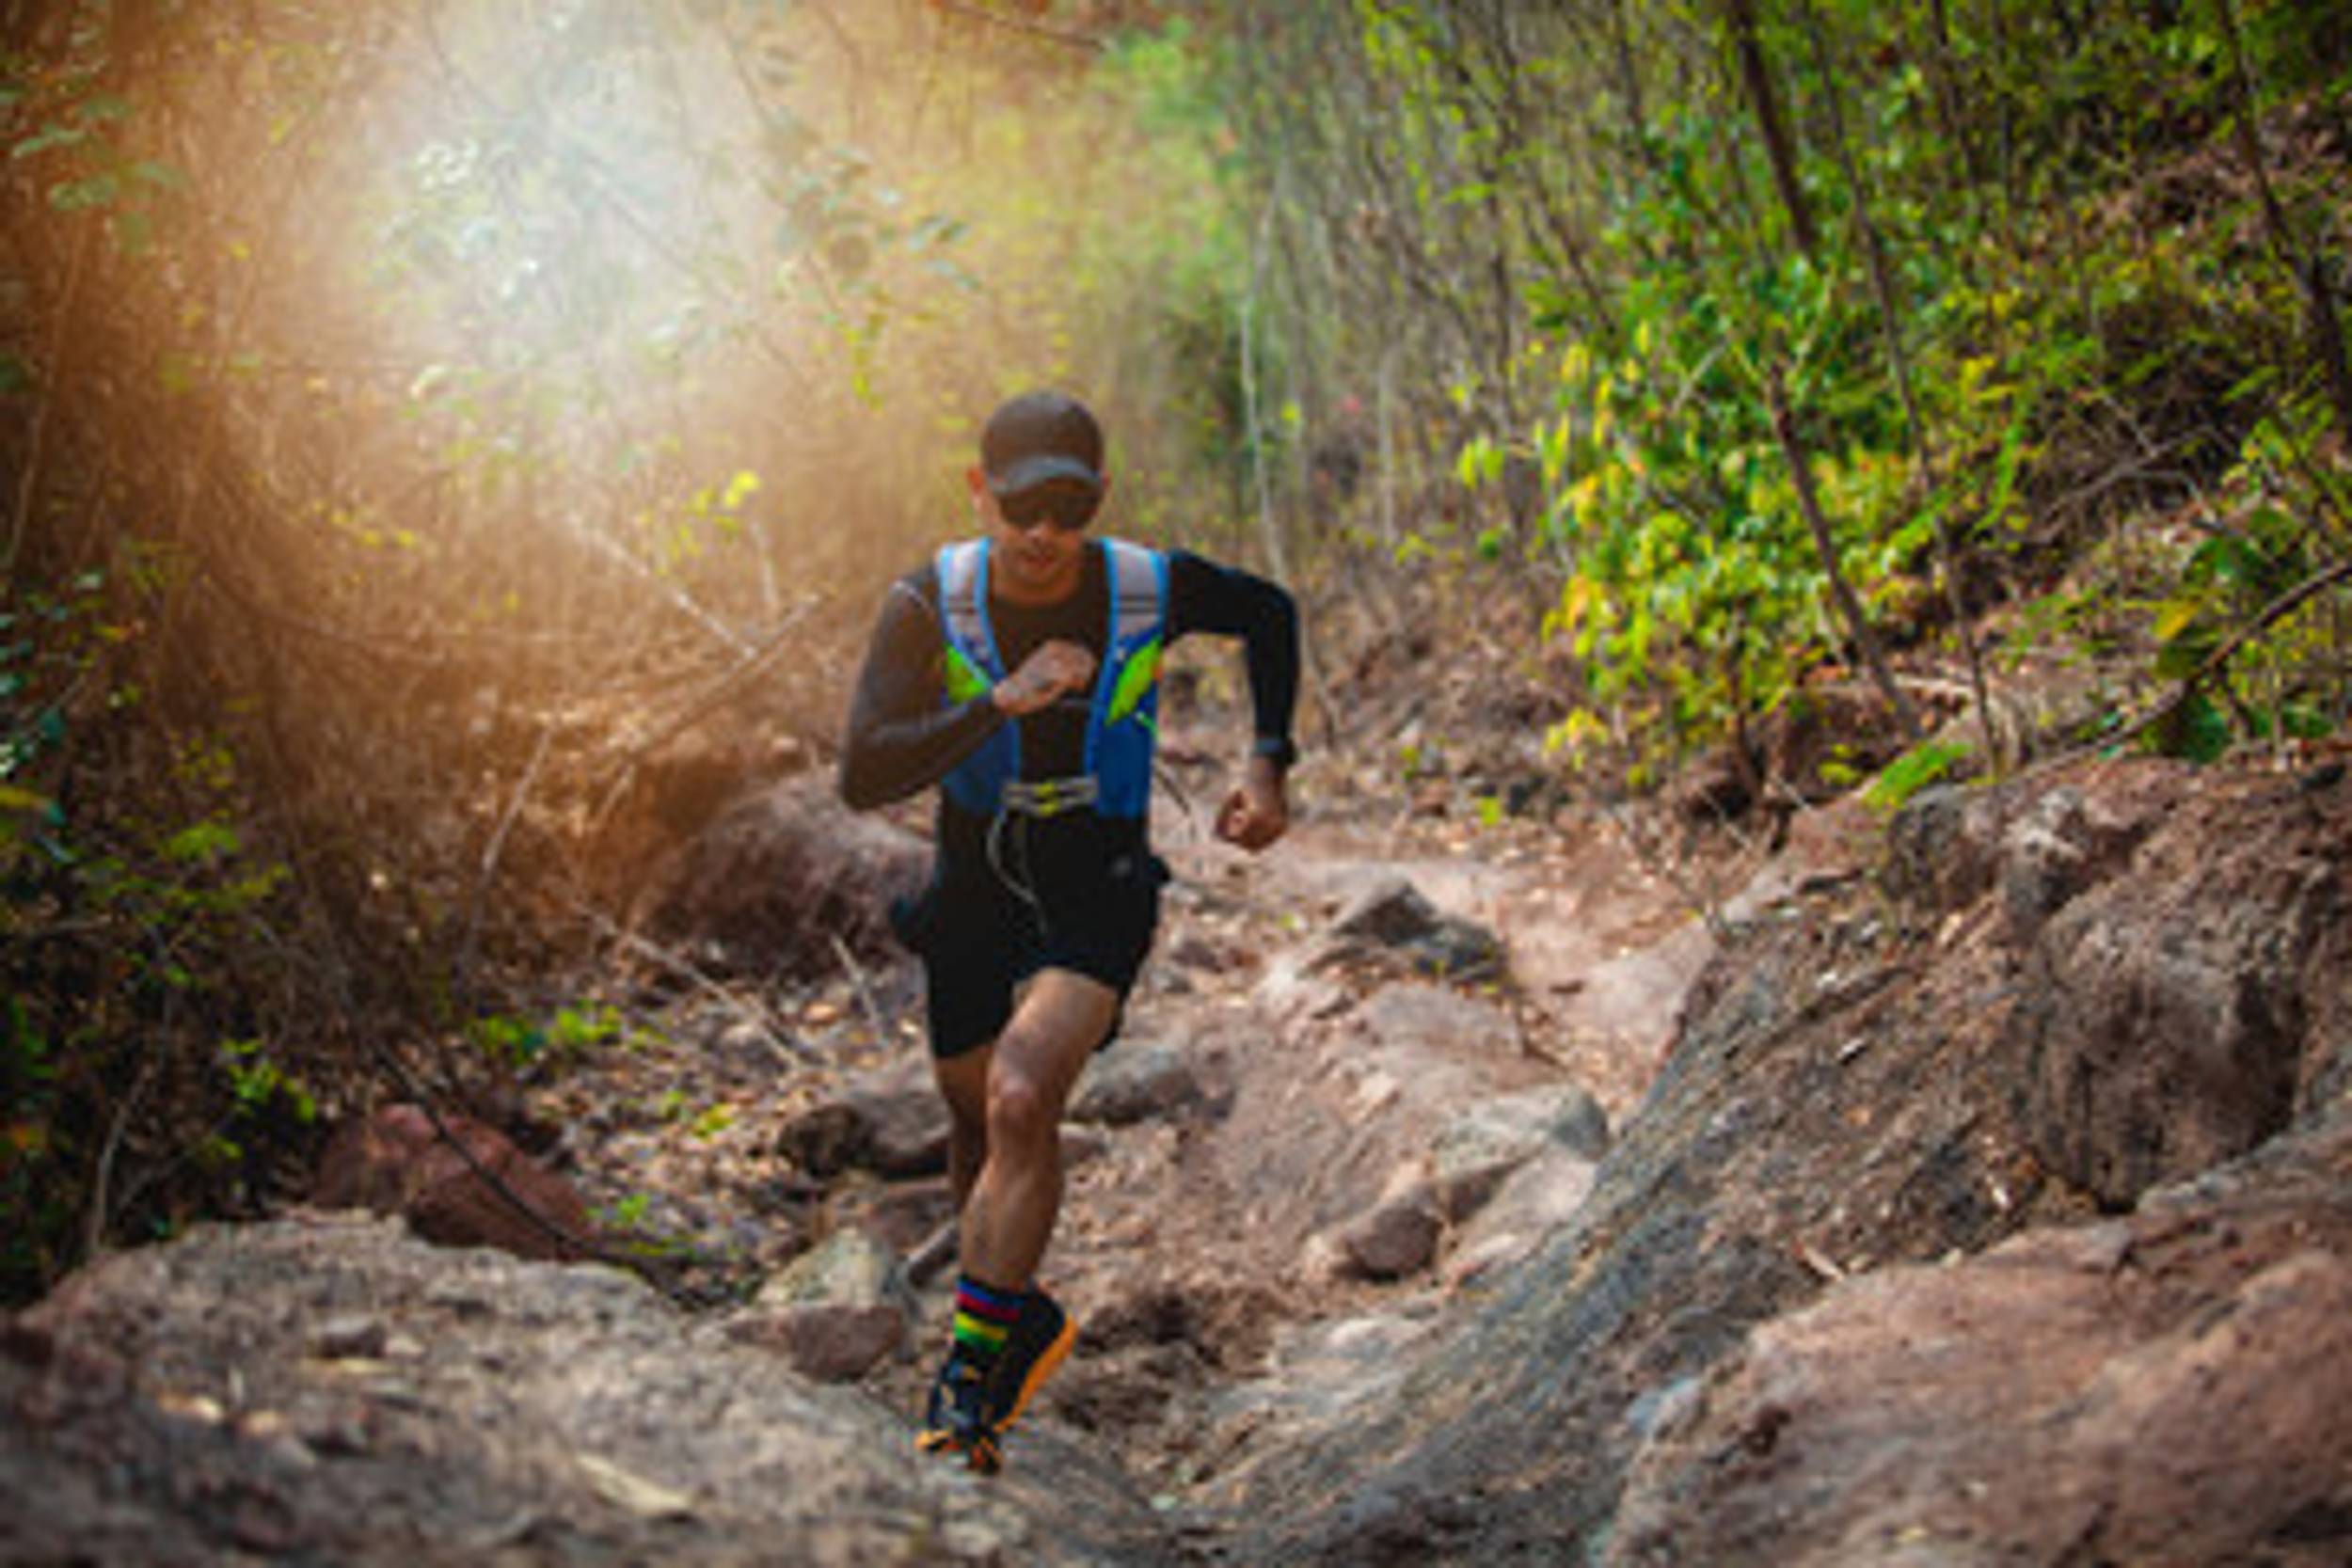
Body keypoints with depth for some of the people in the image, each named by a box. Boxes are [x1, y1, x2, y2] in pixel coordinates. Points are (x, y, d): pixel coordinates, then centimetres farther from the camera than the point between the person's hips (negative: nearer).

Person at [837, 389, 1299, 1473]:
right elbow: (864, 779, -29)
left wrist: (1268, 764, -5)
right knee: (979, 1128, 17)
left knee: (1021, 1103, -25)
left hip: (1098, 897, -2)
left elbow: (1270, 614, 5)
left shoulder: (1151, 589, -18)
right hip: (973, 893, 2)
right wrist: (1002, 703, -40)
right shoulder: (928, 604, -20)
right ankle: (1024, 1317, 44)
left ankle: (973, 1357, -12)